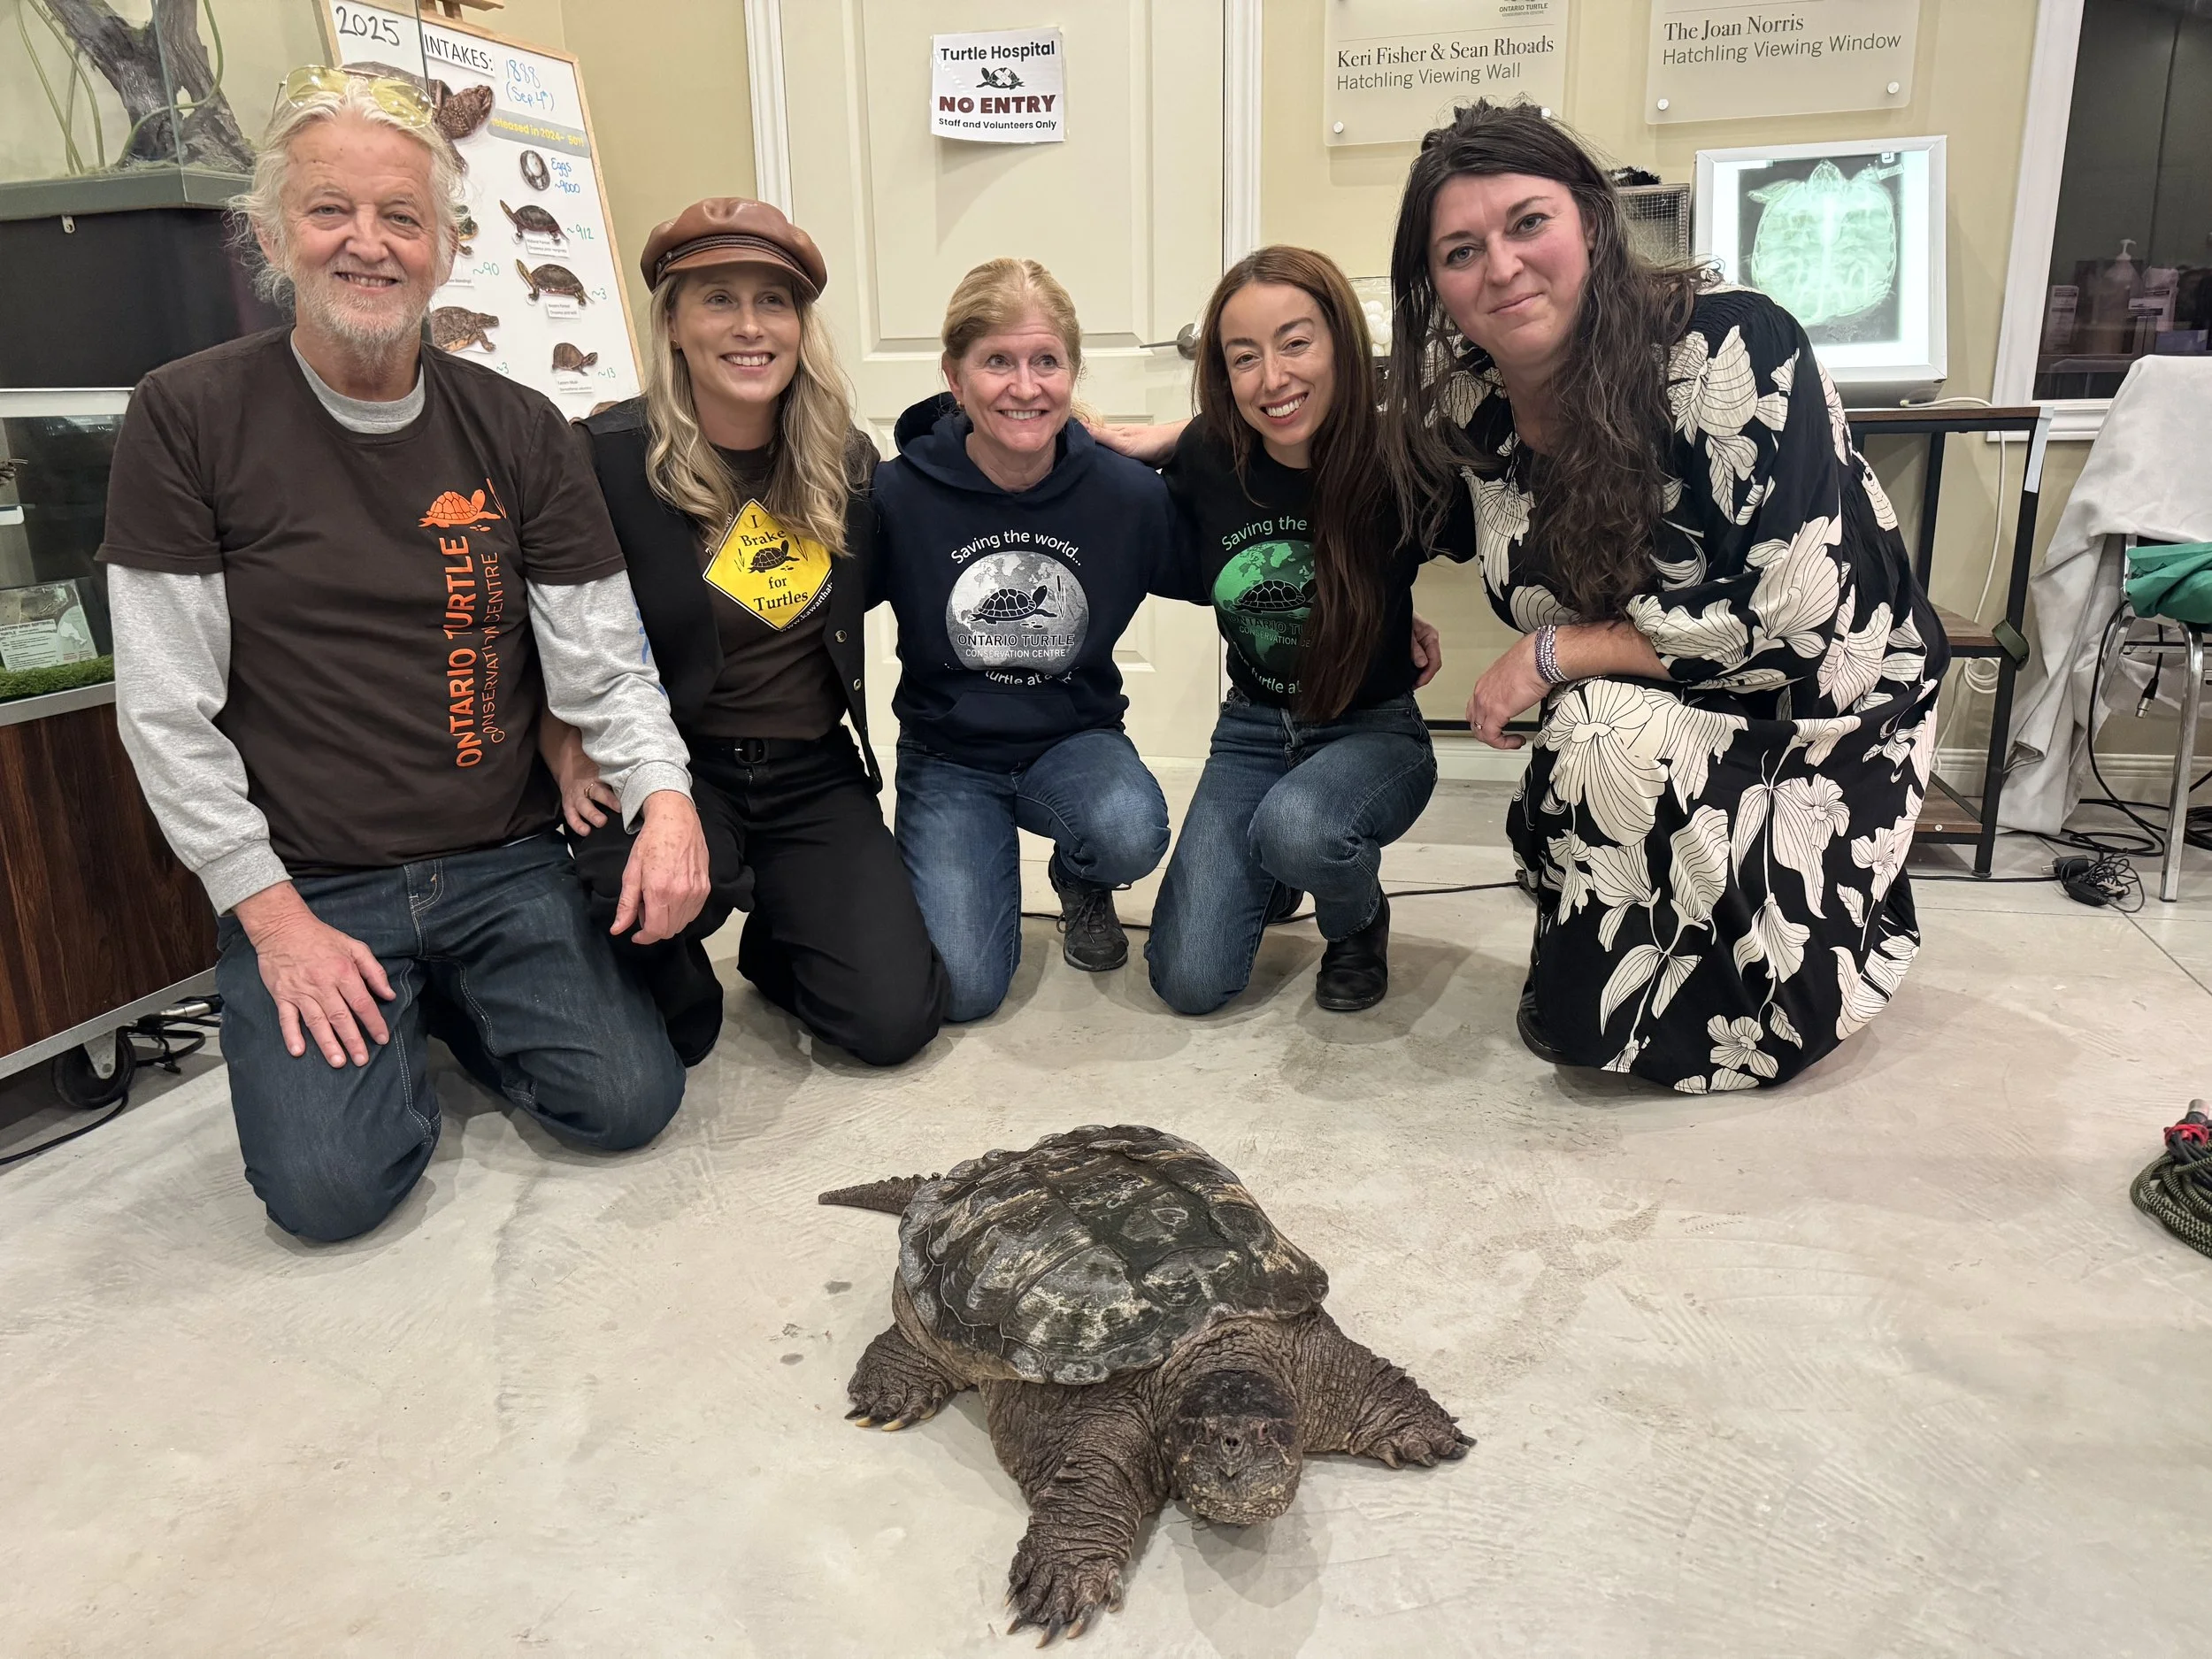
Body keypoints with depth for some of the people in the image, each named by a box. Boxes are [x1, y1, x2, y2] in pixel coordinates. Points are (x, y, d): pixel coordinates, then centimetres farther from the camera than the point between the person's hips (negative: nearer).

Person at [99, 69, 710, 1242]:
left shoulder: (516, 430, 3)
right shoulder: (187, 420, -4)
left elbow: (602, 664, 1)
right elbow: (166, 710, -5)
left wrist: (664, 796, -18)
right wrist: (273, 916, -9)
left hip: (504, 869, 2)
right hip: (305, 886, -2)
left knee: (628, 1101, -12)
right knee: (329, 1186, -17)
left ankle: (448, 1006, 18)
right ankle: (386, 1026, 18)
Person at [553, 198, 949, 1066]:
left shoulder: (847, 460, 2)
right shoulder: (610, 457, -11)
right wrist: (567, 754, -18)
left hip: (812, 774, 3)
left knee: (896, 1016, -10)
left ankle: (774, 939, 26)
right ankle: (670, 982, 2)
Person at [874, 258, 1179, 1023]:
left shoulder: (1130, 493, -10)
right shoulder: (898, 495, -14)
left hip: (1074, 740, 1)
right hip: (947, 755, -1)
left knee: (1131, 832, -34)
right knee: (962, 988, -17)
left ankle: (1080, 881, 7)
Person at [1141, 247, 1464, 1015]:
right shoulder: (1205, 458, -11)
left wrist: (1395, 619, -10)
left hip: (1373, 730, -2)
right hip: (1253, 729, 3)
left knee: (1295, 828, -38)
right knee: (1187, 982, -7)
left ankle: (1360, 921, -1)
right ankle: (1274, 873, 26)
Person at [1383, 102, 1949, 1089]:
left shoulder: (1731, 349, -27)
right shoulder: (1467, 398, -10)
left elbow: (1793, 618, -30)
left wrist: (1555, 654, -23)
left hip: (1825, 703, -5)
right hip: (1651, 714, 6)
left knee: (1611, 738, -30)